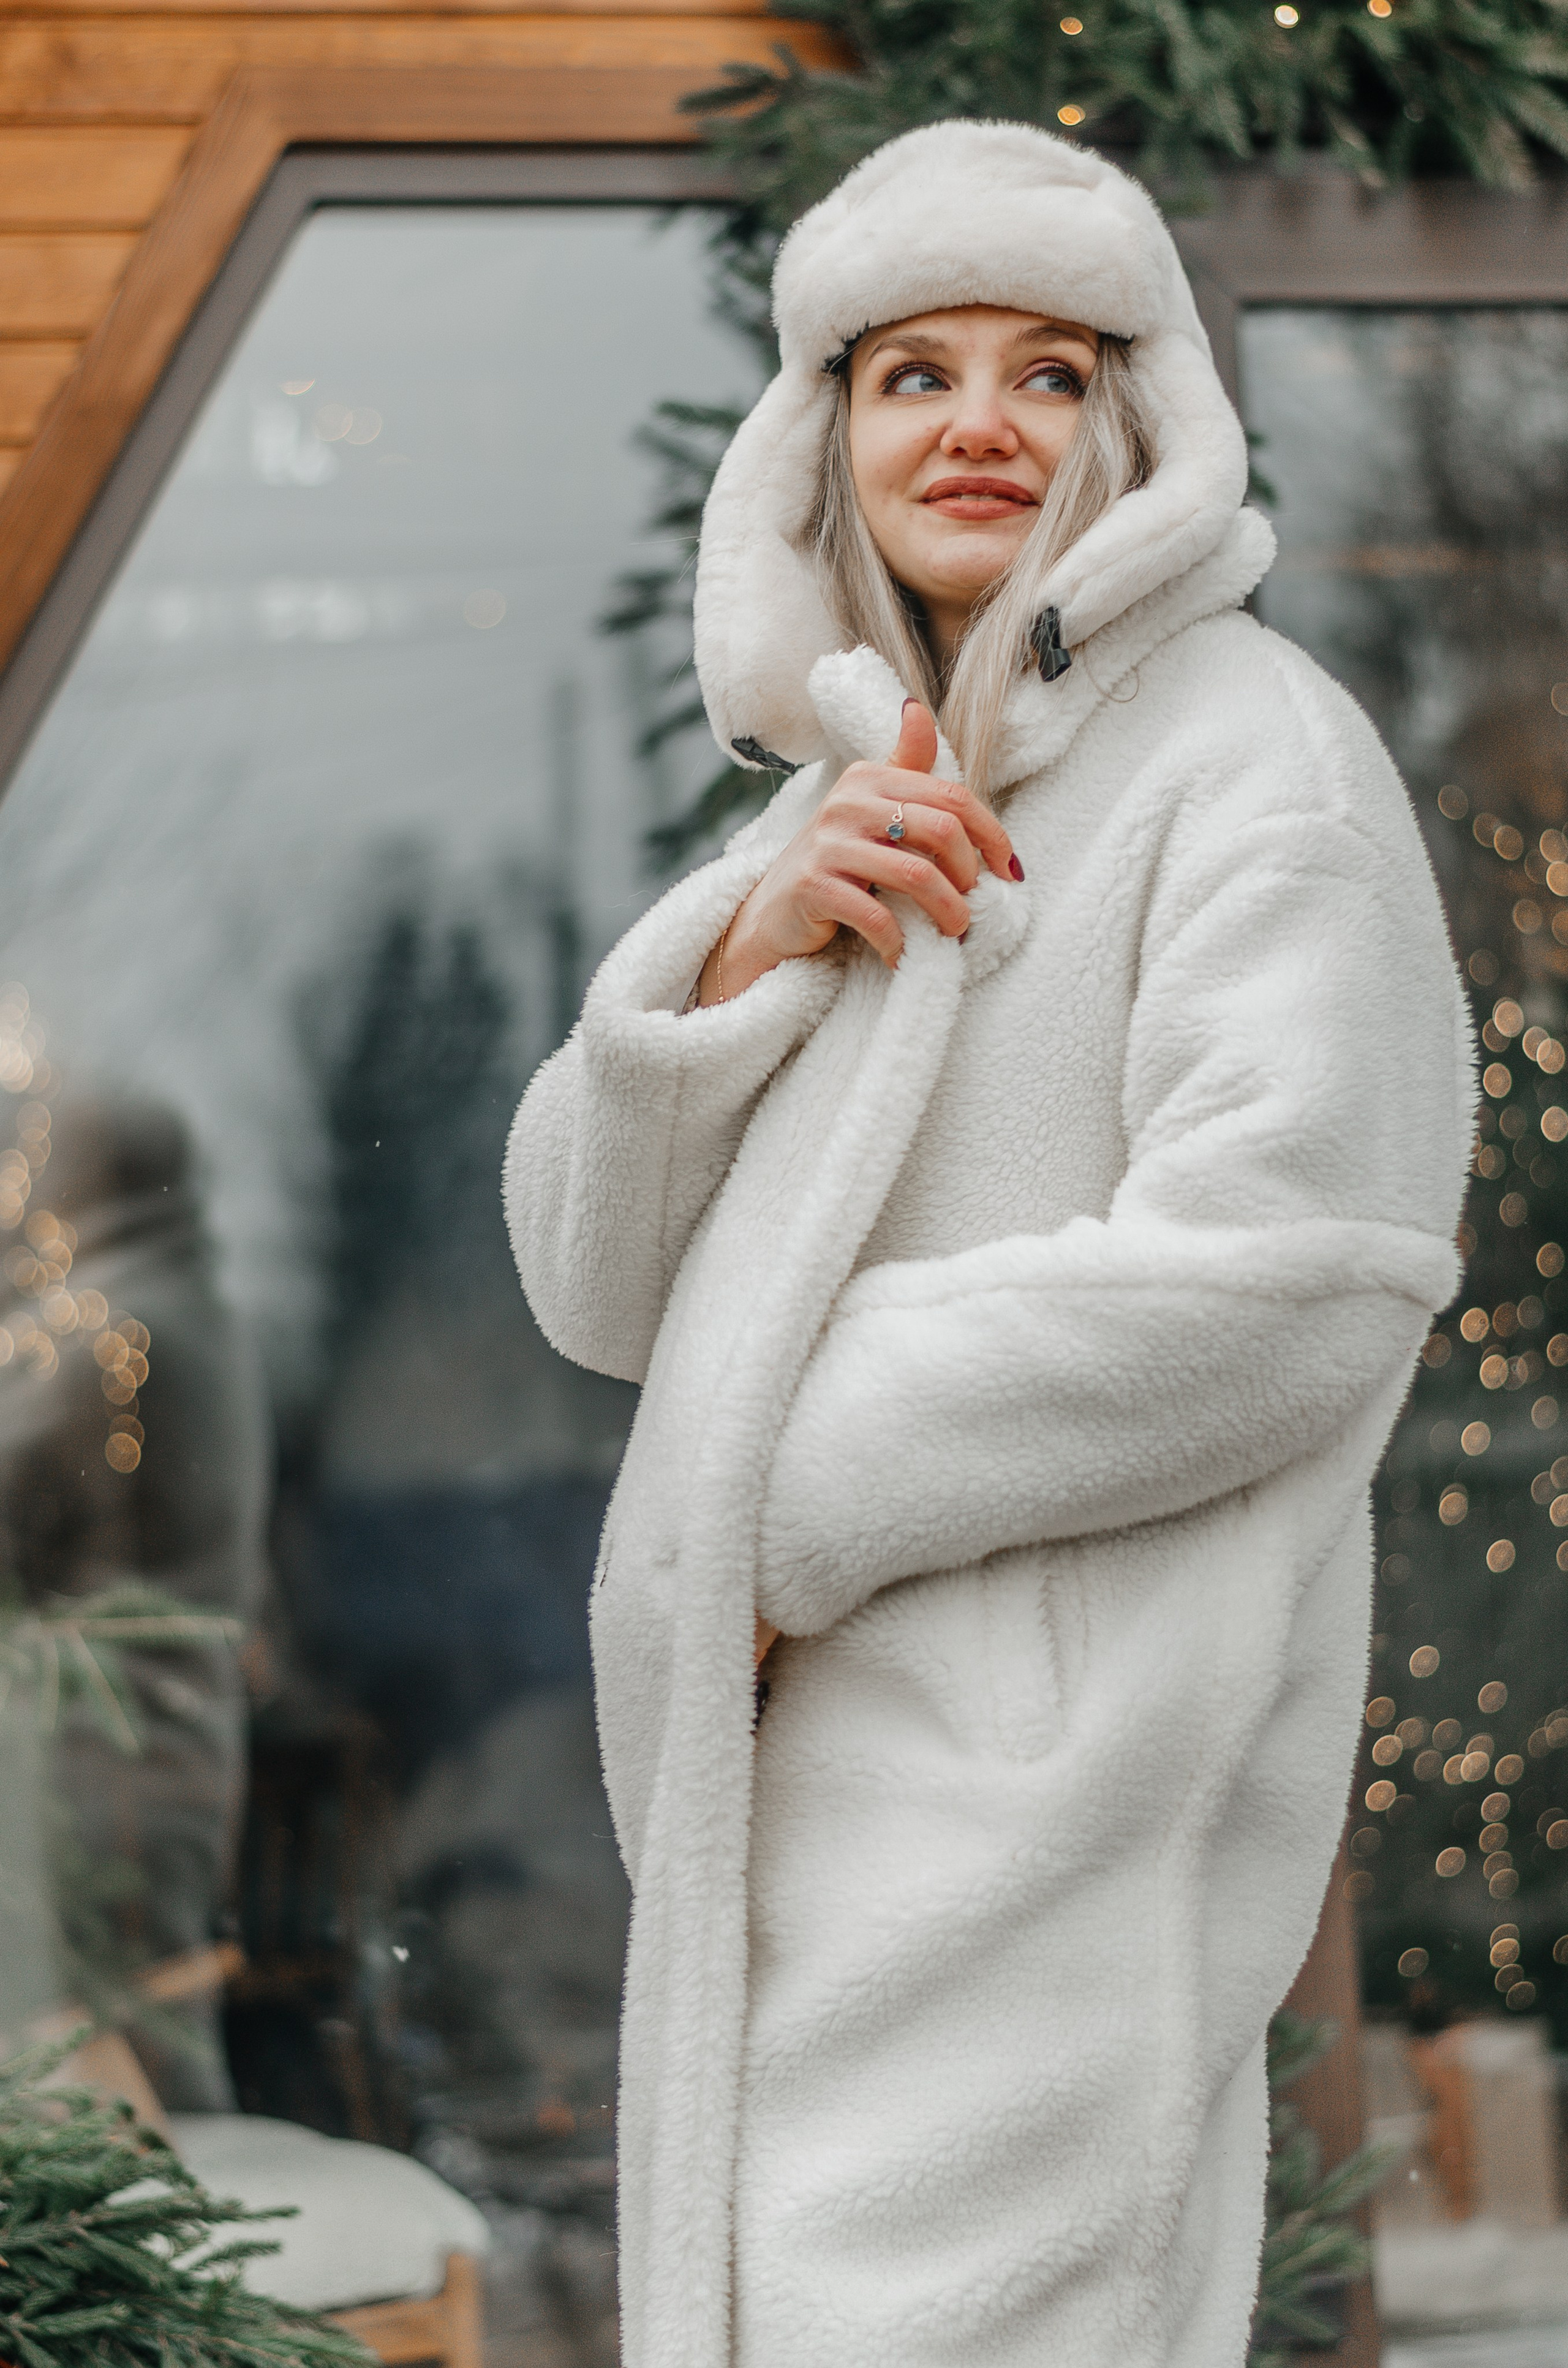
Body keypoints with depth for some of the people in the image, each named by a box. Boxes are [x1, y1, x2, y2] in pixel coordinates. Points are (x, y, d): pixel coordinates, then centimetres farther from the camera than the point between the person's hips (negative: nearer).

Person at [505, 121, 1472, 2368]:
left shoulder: (1251, 756, -6)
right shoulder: (864, 816, 19)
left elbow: (1278, 1274, -19)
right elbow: (596, 1272, 10)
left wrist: (798, 1502, -13)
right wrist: (757, 942, -8)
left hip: (1060, 1754, -8)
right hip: (827, 1770, 8)